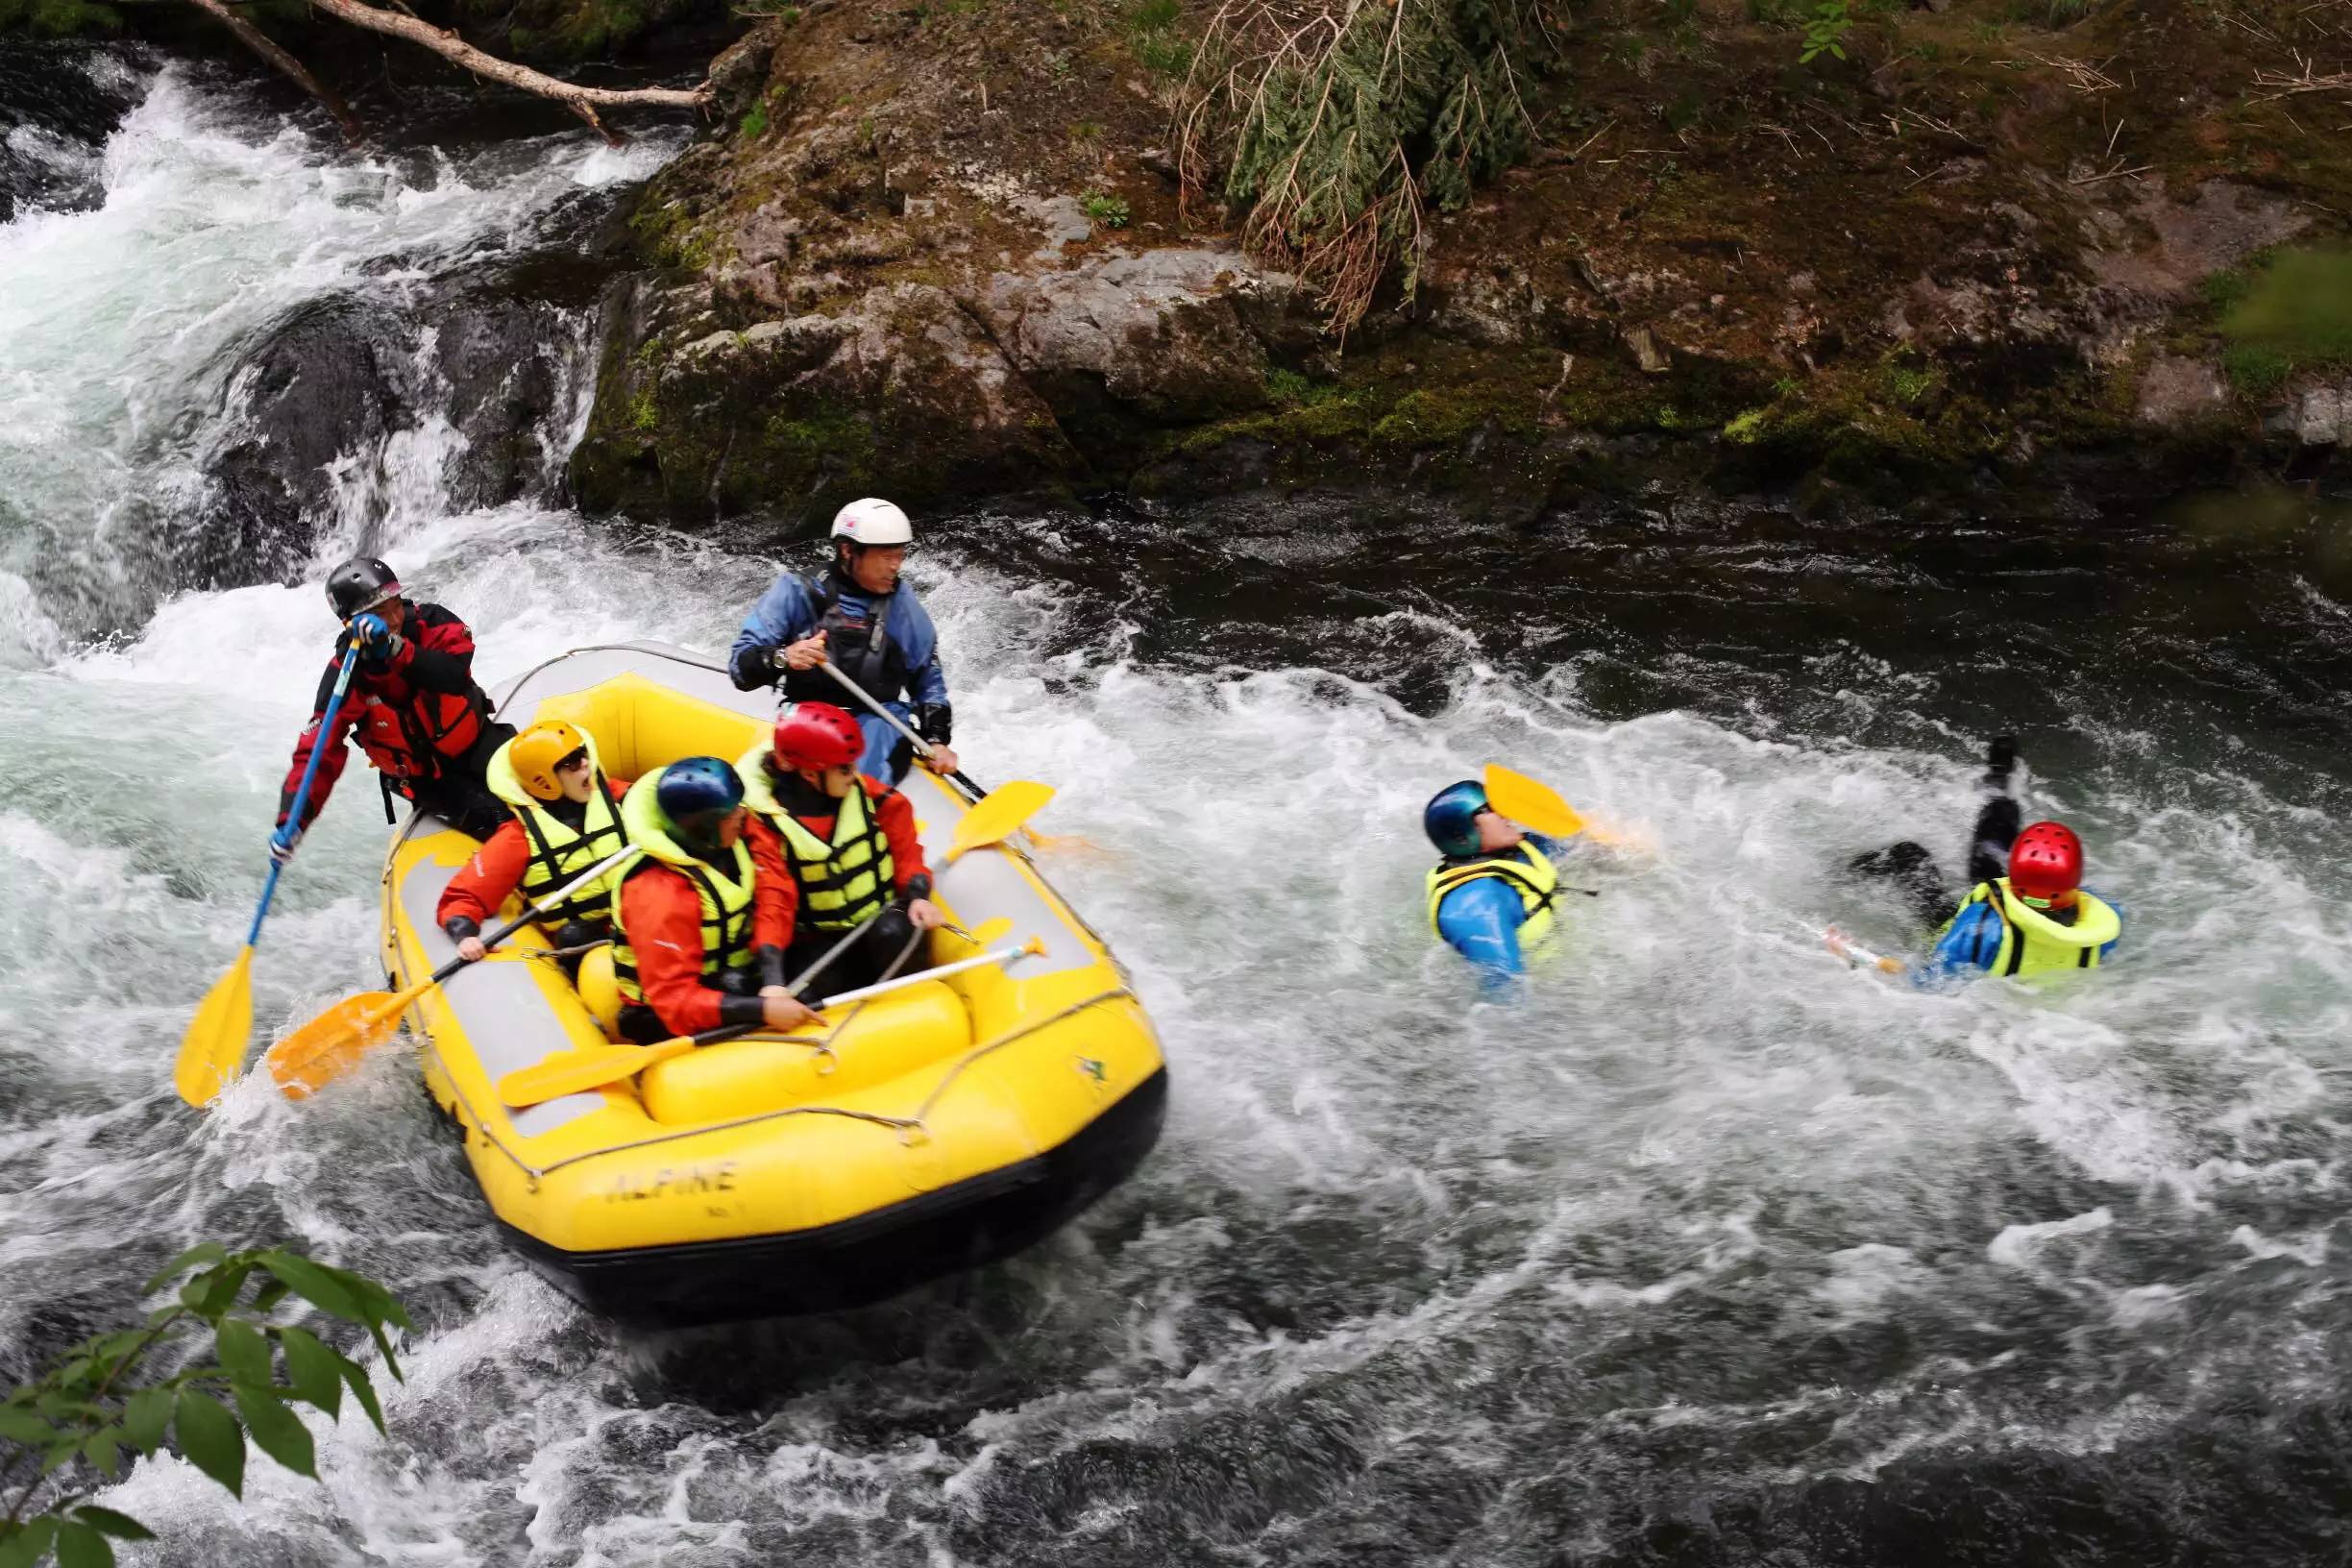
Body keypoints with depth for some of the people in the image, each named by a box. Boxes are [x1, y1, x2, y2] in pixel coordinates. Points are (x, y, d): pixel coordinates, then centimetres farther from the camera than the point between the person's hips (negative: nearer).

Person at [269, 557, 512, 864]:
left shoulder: (430, 622, -16)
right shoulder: (346, 675, -19)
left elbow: (456, 676, -35)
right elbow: (317, 754, -23)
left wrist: (395, 649, -48)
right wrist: (291, 822, -36)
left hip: (475, 741, 2)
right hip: (426, 778, -2)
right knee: (490, 817, -25)